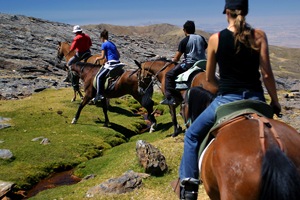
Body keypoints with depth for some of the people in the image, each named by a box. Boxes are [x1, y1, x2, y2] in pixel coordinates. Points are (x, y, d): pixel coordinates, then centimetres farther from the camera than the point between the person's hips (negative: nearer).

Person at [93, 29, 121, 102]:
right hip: (117, 63, 9)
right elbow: (118, 55, 21)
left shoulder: (104, 44, -3)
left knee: (99, 77, -5)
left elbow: (102, 57, -6)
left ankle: (99, 94, -12)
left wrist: (97, 58, 12)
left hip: (111, 63, -9)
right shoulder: (112, 43, 21)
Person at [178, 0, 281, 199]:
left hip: (227, 99, -2)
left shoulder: (215, 39, -2)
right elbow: (267, 74, -4)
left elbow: (209, 78, 7)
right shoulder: (259, 35, -1)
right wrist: (275, 101, 9)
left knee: (192, 136, 15)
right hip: (256, 99, 2)